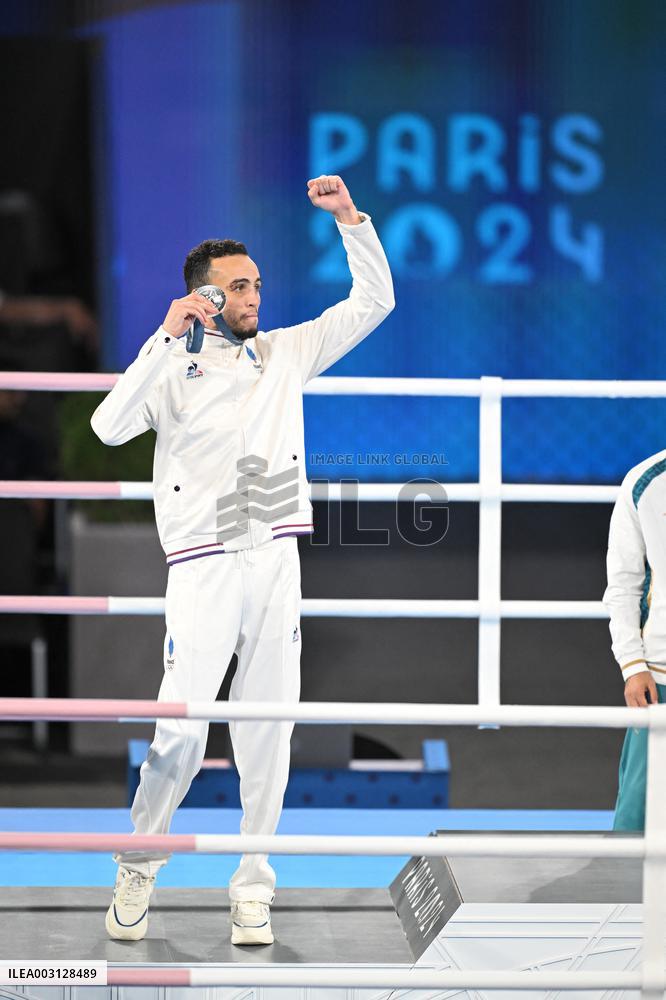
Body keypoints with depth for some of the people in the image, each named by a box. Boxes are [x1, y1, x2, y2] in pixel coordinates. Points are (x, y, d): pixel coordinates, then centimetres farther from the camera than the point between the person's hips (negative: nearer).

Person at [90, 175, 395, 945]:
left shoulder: (285, 352, 15)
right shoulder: (174, 367, 3)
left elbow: (373, 302, 15)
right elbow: (110, 426, -14)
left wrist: (349, 217, 3)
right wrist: (166, 338, -17)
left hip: (275, 560, 4)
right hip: (202, 564, -4)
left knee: (267, 728, 3)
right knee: (181, 729, -8)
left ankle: (252, 887, 10)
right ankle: (138, 867, 13)